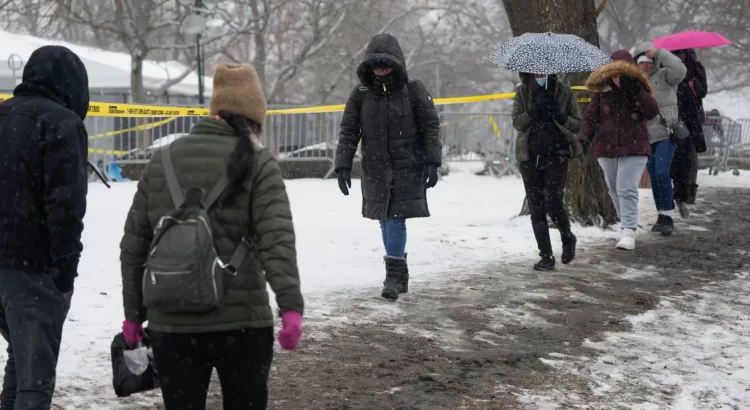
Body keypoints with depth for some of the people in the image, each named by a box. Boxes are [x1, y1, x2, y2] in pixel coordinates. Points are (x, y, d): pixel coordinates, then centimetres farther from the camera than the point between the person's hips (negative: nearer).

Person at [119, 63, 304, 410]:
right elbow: (276, 240, -16)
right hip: (241, 322, -3)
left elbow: (134, 245, 11)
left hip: (171, 325, 3)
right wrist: (291, 306, -22)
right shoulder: (257, 163, -3)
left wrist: (133, 314, 18)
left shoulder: (161, 162, 8)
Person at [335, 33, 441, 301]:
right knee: (386, 221, 7)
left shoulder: (413, 91, -4)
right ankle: (400, 275, 19)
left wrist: (432, 163, -7)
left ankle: (394, 276, -7)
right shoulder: (361, 95, 3)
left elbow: (431, 127, 0)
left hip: (407, 168, -3)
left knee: (396, 219, -11)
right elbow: (348, 132, 6)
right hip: (375, 170, 3)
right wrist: (343, 165, -2)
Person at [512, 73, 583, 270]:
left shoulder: (564, 92, 3)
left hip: (556, 155, -2)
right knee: (536, 208, 1)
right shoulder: (523, 92, 7)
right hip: (530, 156, 2)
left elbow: (577, 124, 5)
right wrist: (533, 111, -20)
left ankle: (567, 238, 17)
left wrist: (561, 116, -15)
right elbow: (517, 122, -2)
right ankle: (546, 256, 7)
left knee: (553, 202, -13)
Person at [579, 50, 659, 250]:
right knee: (615, 190, 10)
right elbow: (591, 118, 3)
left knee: (627, 189, -14)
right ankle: (627, 224, 27)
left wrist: (636, 93, -23)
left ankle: (629, 232, -17)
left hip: (634, 149, -3)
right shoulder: (601, 91, 2)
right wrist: (583, 138, -13)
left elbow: (652, 112, -13)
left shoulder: (638, 89, -1)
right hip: (607, 149, 3)